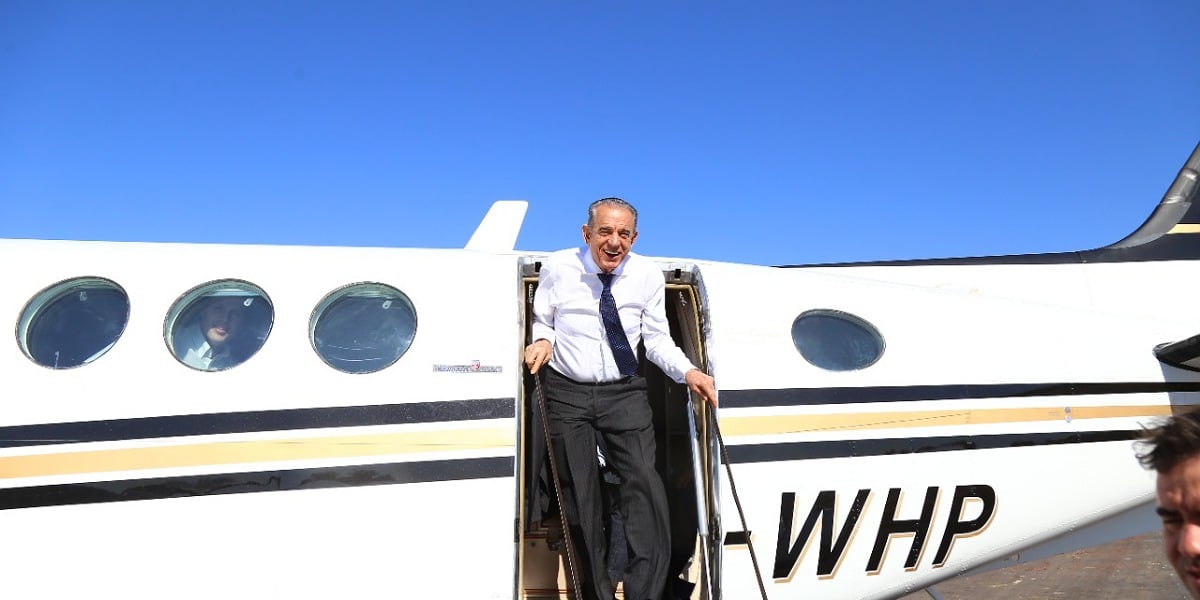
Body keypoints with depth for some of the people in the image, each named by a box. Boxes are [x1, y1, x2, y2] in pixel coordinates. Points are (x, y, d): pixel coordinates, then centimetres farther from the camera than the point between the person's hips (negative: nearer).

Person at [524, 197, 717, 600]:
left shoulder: (648, 276, -4)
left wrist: (687, 372, -14)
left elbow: (657, 339, 3)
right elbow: (542, 321, 8)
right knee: (578, 495, 7)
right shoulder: (557, 268, -6)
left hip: (624, 393, 0)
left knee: (644, 482, -14)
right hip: (567, 393, 0)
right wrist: (543, 341, -15)